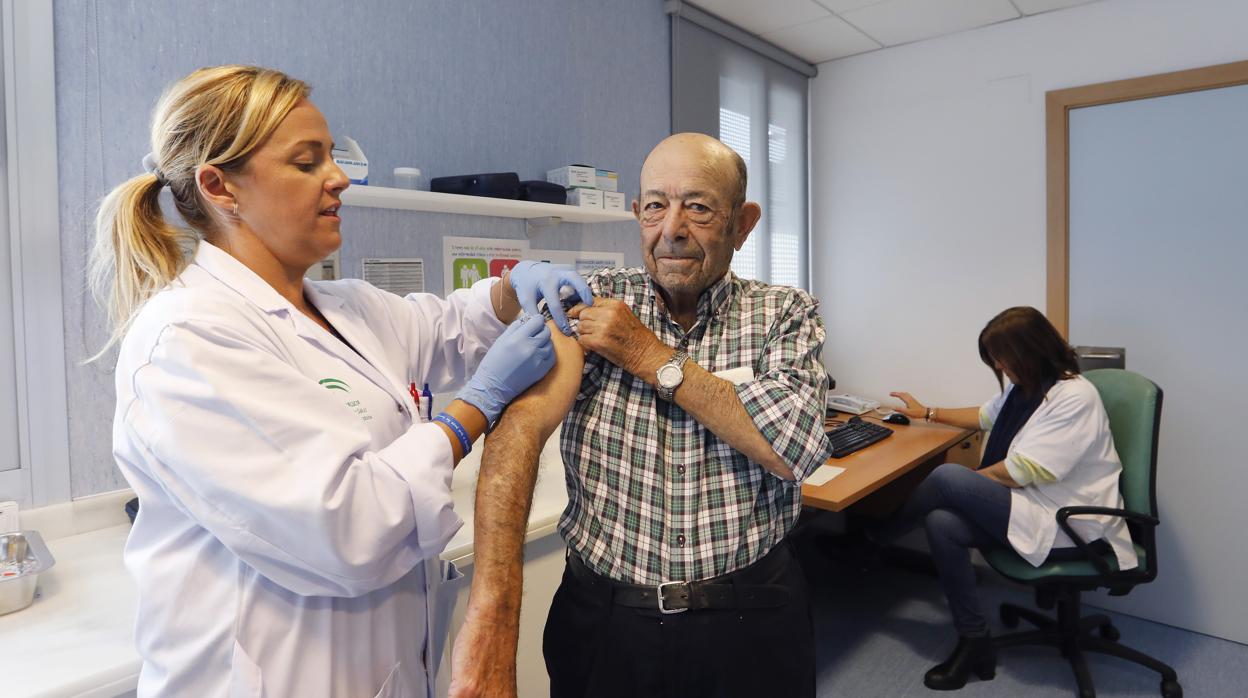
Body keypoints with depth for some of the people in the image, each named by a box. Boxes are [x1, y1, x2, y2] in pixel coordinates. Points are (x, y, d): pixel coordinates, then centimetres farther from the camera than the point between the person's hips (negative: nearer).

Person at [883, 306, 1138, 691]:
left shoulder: (1075, 396, -17)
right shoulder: (1024, 388, 11)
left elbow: (1024, 470, -21)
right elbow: (985, 416, 32)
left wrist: (968, 481, -9)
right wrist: (928, 412, 34)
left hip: (1067, 525, -8)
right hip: (1028, 507, 9)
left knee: (946, 478, -22)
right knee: (940, 522, -19)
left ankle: (870, 541, 4)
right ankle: (973, 642, -8)